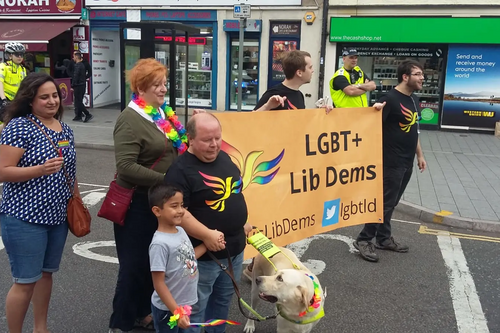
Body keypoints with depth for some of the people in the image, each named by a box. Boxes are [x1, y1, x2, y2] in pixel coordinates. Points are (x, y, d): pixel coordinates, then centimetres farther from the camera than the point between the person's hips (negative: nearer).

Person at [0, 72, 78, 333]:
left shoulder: (64, 129, 8)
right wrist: (41, 169, -28)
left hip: (58, 216, 7)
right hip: (24, 218, -7)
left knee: (46, 273, 18)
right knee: (26, 281, 1)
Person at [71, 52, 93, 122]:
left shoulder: (77, 65, -14)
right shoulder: (82, 65, 15)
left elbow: (75, 76, -20)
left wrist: (72, 86, -17)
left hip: (78, 86, -9)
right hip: (83, 85, 9)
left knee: (78, 102, -7)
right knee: (79, 101, 13)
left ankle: (88, 115, -13)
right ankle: (79, 116, 16)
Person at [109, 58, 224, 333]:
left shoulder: (162, 112, 7)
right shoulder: (130, 119, -19)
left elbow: (172, 150, 21)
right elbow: (126, 167, -27)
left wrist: (189, 136, 3)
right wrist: (164, 180, -25)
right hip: (137, 203, -8)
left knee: (153, 261, 18)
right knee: (134, 264, 4)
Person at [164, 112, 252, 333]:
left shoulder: (224, 158, 6)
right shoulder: (181, 170, -18)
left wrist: (244, 223, 13)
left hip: (235, 248, 8)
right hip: (203, 254, -8)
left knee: (223, 300, 24)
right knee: (195, 308, 8)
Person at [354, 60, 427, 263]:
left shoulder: (414, 99, 12)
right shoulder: (390, 99, -15)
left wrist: (419, 155, 19)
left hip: (407, 162, 8)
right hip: (392, 162, -8)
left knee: (391, 202, 15)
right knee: (385, 202, -4)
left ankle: (384, 238, 26)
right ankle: (364, 240, 7)